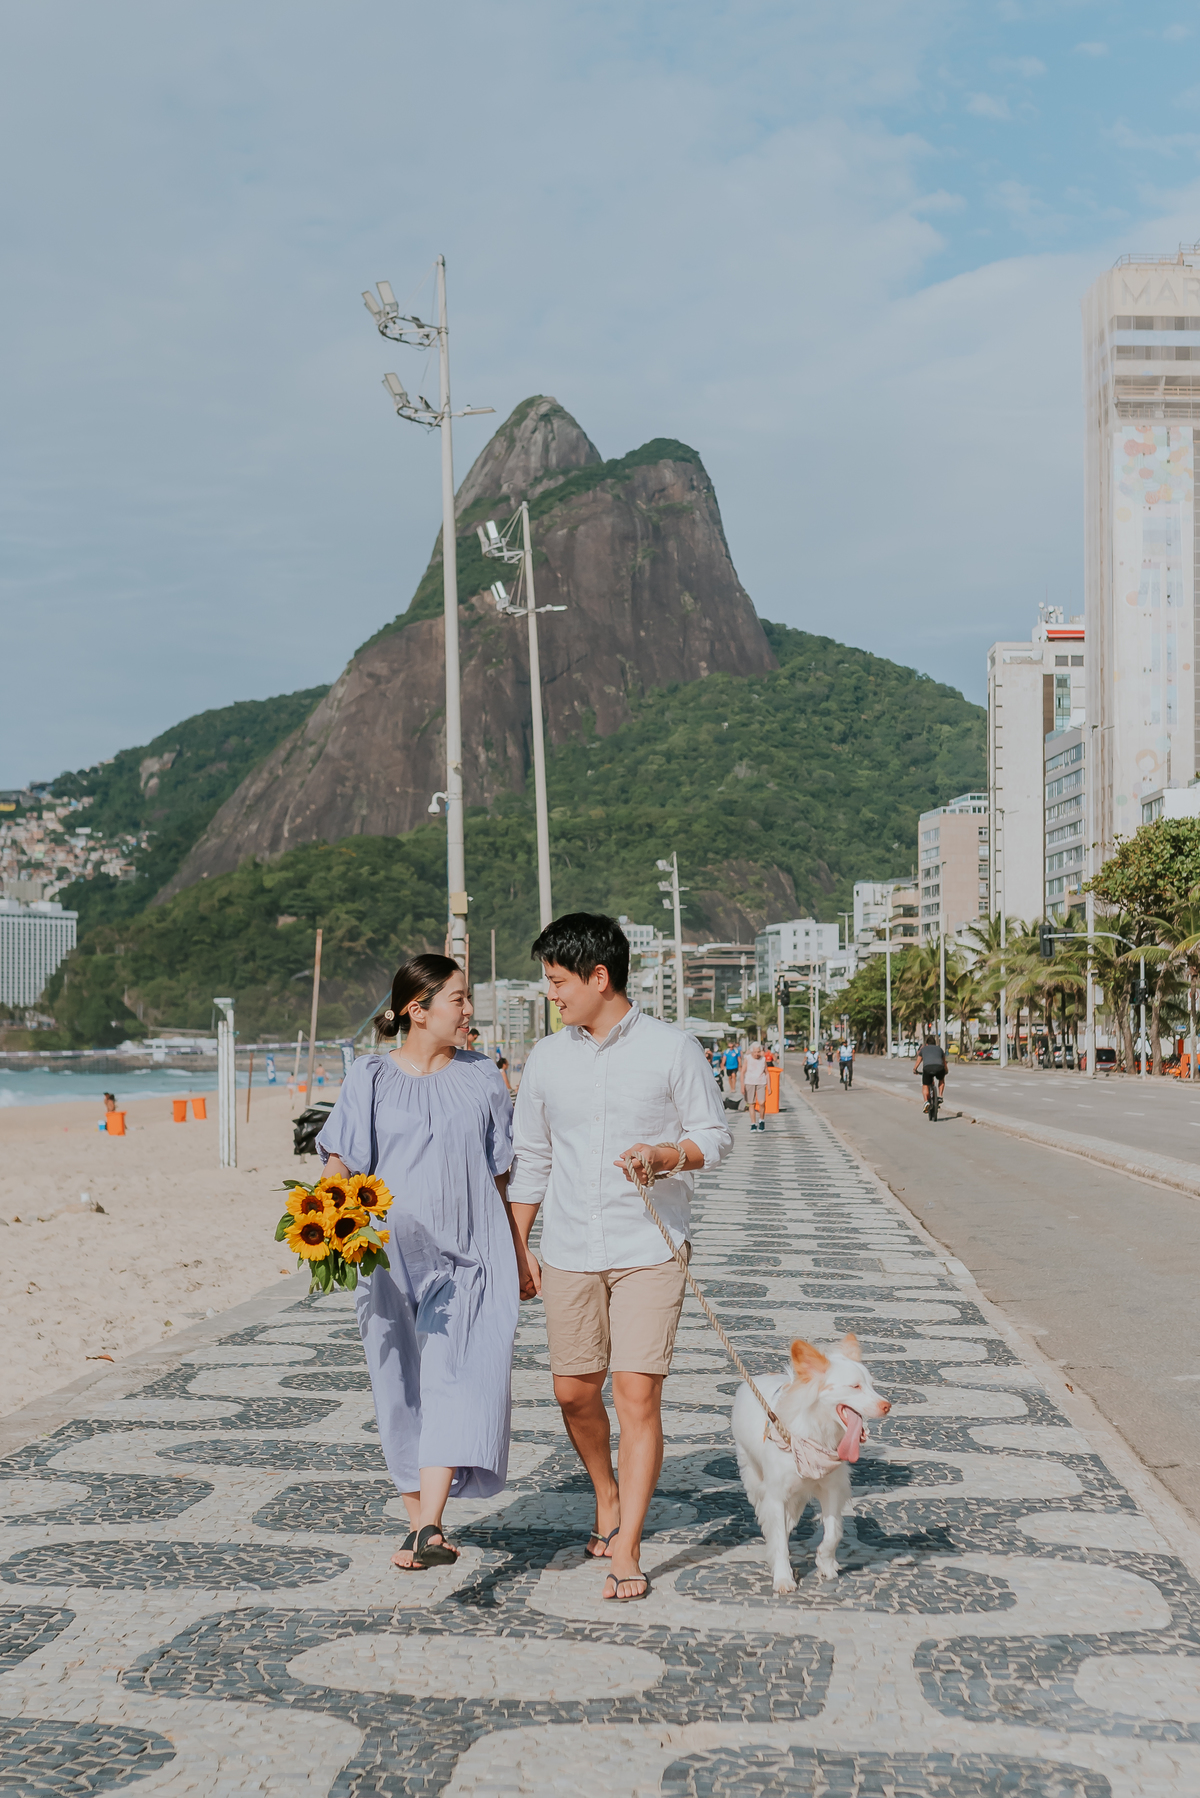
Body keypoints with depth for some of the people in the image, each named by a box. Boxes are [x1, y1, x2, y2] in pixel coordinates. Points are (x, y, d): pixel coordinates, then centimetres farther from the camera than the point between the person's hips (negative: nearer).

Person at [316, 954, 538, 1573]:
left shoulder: (481, 1077, 9)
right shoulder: (371, 1077, 3)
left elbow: (499, 1176, 13)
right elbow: (341, 1162, -2)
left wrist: (519, 1255, 15)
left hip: (469, 1255, 0)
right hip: (393, 1256, 0)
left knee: (457, 1379, -14)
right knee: (402, 1388, 6)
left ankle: (428, 1528, -20)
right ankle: (416, 1519, 20)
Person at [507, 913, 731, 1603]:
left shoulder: (672, 1049, -4)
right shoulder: (548, 1057, 8)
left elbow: (716, 1136, 1)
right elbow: (530, 1158, 15)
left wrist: (666, 1155, -19)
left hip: (649, 1250, -4)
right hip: (570, 1252, 4)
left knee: (639, 1395, -9)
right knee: (575, 1390, 10)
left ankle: (626, 1552, -1)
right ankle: (609, 1497, 37)